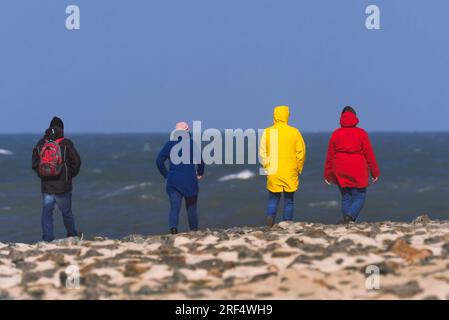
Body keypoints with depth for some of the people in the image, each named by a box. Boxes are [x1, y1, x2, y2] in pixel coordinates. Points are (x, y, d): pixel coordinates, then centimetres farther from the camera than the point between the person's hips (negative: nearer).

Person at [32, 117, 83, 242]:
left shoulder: (41, 144, 1)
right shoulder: (66, 143, -9)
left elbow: (34, 165, 5)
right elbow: (76, 161, -9)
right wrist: (71, 175, 6)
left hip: (46, 186, 2)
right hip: (63, 187, -2)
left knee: (46, 213, 6)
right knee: (67, 212, 13)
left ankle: (47, 240, 1)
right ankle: (73, 236, 29)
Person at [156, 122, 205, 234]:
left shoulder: (169, 144, 3)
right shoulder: (192, 144, -3)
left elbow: (159, 161, 1)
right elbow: (200, 161, -8)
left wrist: (166, 175, 11)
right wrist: (200, 173, 10)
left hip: (173, 181, 1)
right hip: (190, 181, -1)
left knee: (174, 207, -3)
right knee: (191, 207, 12)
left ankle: (173, 227, -28)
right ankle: (194, 232, 18)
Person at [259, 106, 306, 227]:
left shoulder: (268, 132, -2)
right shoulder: (294, 132, -4)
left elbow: (262, 152, -1)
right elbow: (301, 152, -1)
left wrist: (266, 167, 12)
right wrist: (298, 169, 11)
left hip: (273, 173, 1)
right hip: (290, 173, -1)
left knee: (273, 198, 11)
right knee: (289, 200, 10)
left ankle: (270, 217, -14)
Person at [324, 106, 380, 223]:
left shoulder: (336, 134, 2)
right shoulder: (361, 134, -4)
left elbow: (330, 156, 4)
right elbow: (369, 155, -2)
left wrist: (327, 174, 11)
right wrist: (375, 173, 6)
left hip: (341, 174, 3)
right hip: (358, 173, -3)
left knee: (346, 198, 13)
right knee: (359, 198, 4)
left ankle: (347, 220, 8)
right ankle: (350, 216, -21)